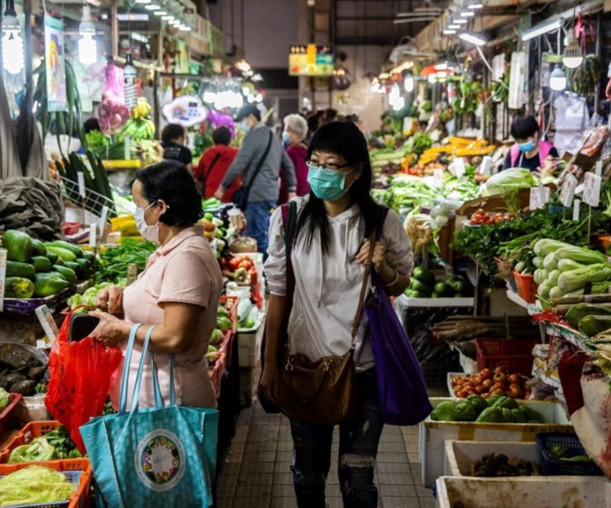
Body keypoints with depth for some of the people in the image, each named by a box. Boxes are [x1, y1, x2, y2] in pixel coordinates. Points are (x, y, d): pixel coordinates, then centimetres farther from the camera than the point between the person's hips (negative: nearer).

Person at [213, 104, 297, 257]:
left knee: (258, 236, -6)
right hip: (272, 193, 9)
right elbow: (288, 164, 20)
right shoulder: (272, 135, 18)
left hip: (257, 194, -9)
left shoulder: (253, 137, -10)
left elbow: (239, 164, -13)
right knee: (265, 235, 15)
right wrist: (291, 189, 23)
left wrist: (223, 187, -5)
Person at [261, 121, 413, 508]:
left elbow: (401, 287, 8)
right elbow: (279, 292, 0)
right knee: (308, 473, 15)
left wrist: (384, 269, -14)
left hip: (365, 367, 0)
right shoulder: (290, 219, -6)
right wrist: (270, 362, 1)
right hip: (306, 362, 1)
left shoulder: (383, 223, -6)